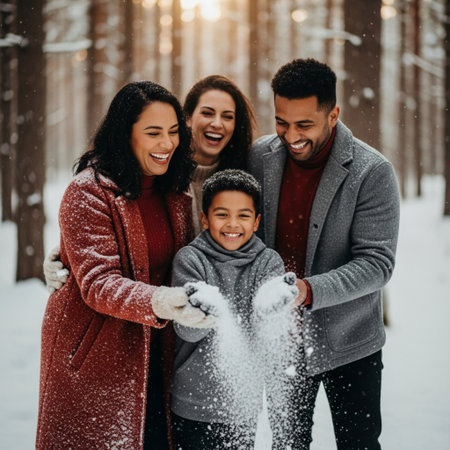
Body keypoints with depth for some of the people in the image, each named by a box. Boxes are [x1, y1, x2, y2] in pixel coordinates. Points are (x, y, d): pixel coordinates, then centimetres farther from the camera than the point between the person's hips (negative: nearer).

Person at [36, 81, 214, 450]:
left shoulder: (175, 191, 8)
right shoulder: (89, 192, -14)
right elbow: (98, 283, -23)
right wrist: (156, 302, -40)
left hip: (154, 353, 6)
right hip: (95, 357, -6)